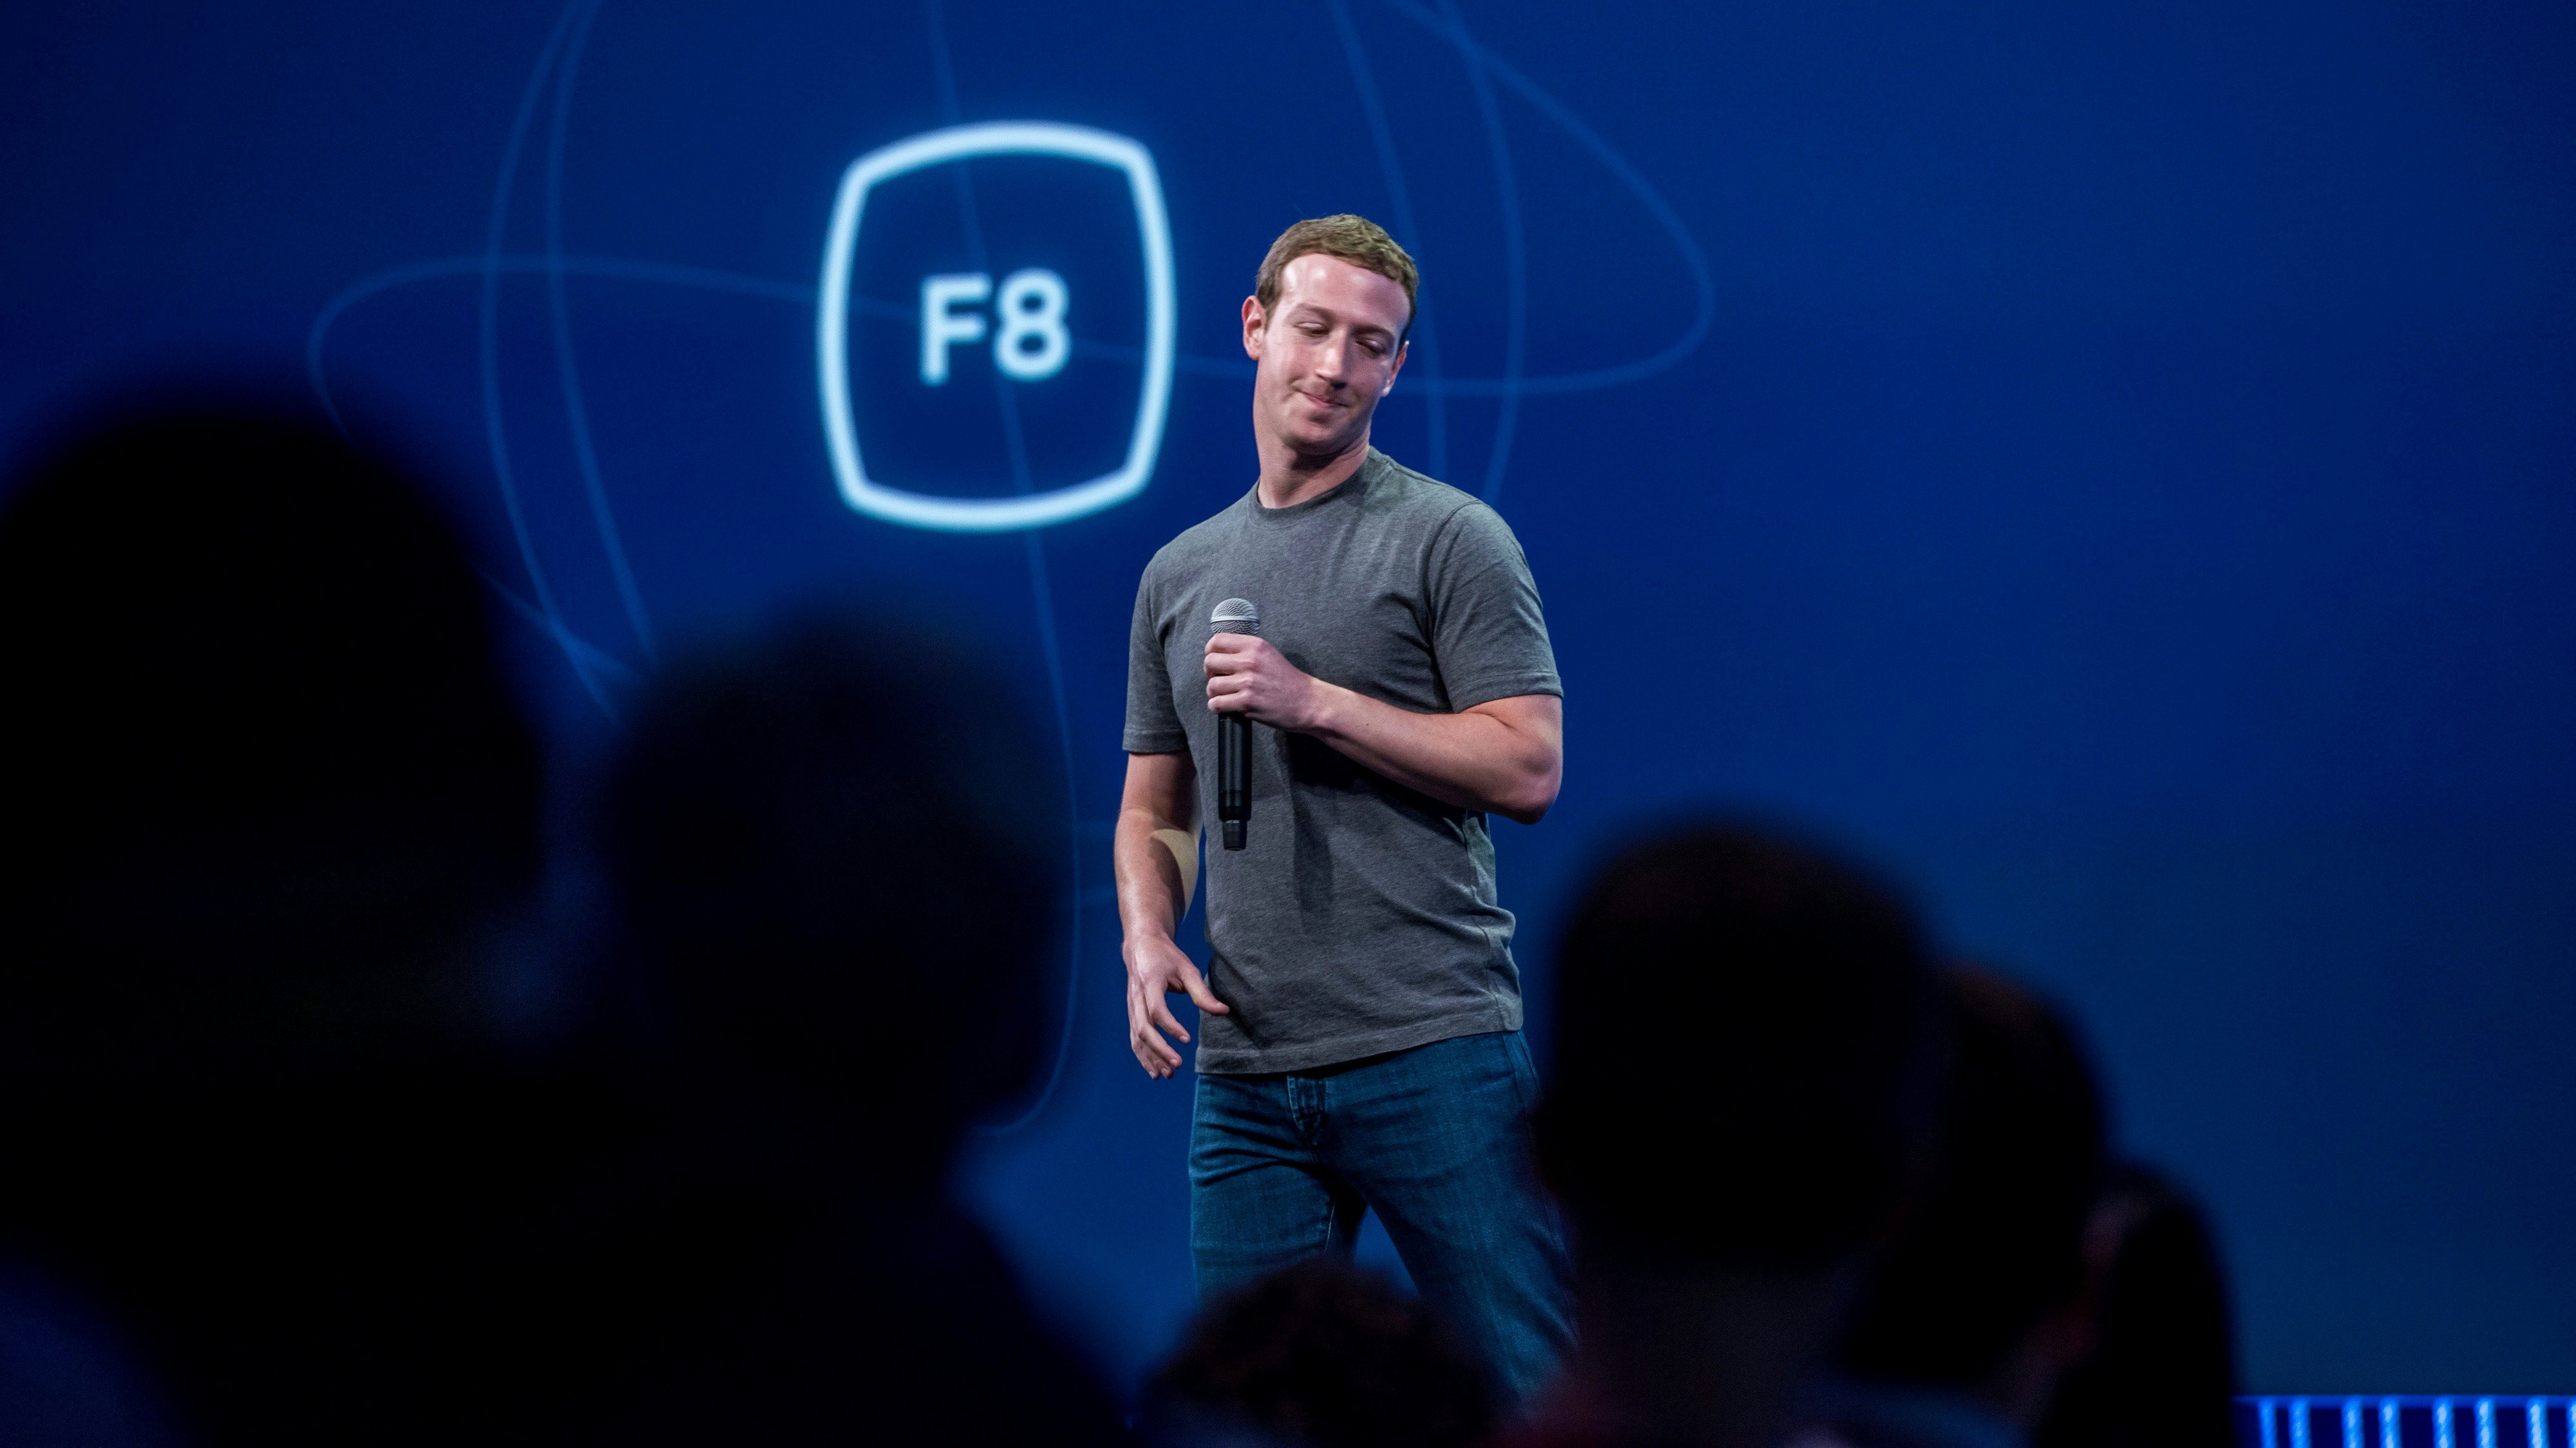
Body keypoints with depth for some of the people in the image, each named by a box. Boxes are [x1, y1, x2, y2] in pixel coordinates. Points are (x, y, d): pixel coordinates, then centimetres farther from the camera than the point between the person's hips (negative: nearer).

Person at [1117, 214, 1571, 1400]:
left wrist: (1315, 702, -12)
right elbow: (1154, 809, 21)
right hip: (1246, 1070, 5)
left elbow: (1528, 768, -7)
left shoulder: (1450, 538, 0)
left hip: (1434, 1050, -5)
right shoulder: (1181, 576, 17)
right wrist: (1148, 939, 1)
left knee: (1531, 1391, -6)